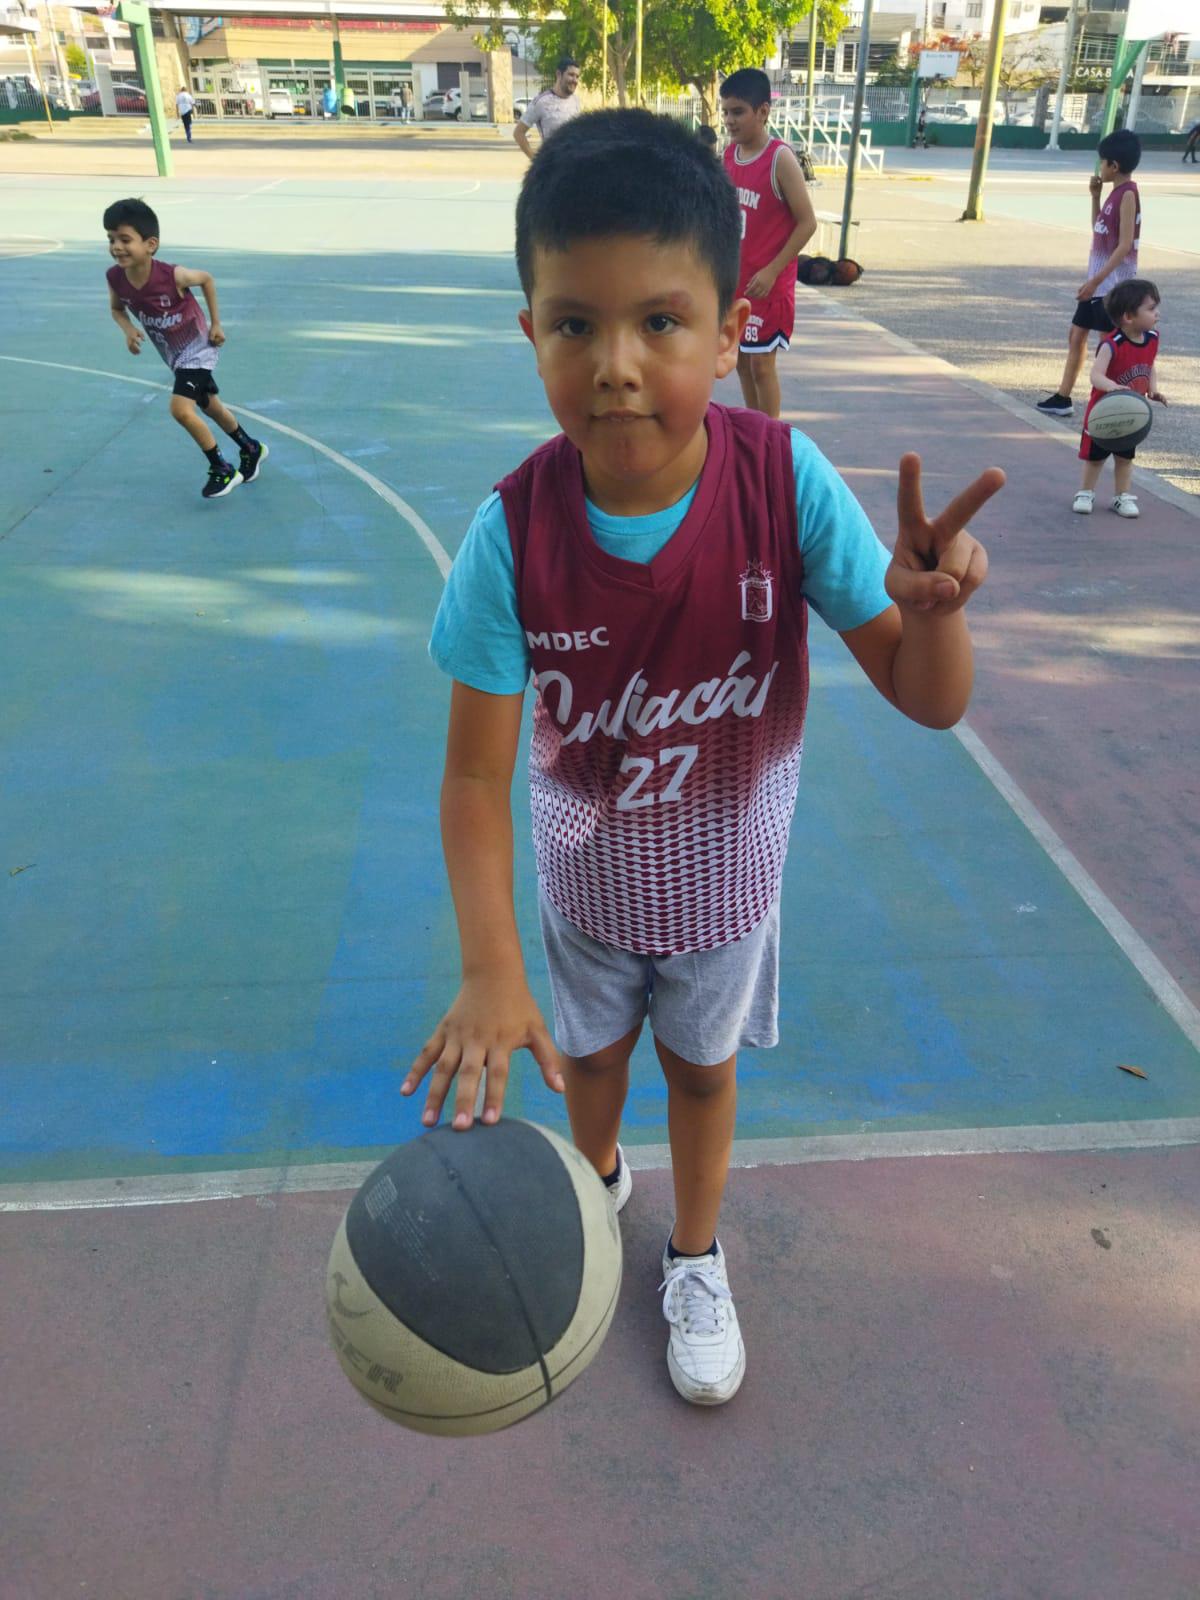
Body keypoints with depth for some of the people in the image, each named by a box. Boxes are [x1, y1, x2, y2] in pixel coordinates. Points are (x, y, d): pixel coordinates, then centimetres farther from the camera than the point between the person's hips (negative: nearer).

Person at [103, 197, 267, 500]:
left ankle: (222, 470, -2)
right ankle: (251, 449, 44)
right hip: (173, 353, 6)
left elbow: (206, 279, -10)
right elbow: (117, 309, 3)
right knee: (210, 407, 21)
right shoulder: (115, 277, -17)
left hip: (198, 348, -6)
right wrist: (128, 331, -18)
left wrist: (215, 324, -7)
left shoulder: (172, 275, -30)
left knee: (181, 409, -20)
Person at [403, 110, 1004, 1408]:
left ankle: (696, 1258, 55)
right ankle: (598, 1179, 64)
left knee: (702, 1064, 24)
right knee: (589, 1051, 27)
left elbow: (932, 702, -24)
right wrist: (490, 969, -35)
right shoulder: (512, 533, -27)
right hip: (586, 875, 1)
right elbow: (476, 774, -23)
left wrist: (930, 605, -46)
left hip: (725, 873, 0)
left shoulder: (784, 482, -27)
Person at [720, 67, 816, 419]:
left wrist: (772, 271, -20)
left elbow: (807, 222, -15)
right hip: (734, 277, 7)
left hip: (767, 281, -7)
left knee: (761, 362, -4)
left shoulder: (780, 159, -15)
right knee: (741, 359, 12)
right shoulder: (729, 153, 5)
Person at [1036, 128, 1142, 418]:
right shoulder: (1115, 193, 11)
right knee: (1076, 333, 11)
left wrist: (1096, 279, -26)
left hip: (1113, 283, -10)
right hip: (1099, 280, 10)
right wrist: (1095, 196, 10)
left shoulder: (1127, 194, -15)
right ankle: (1063, 397, 17)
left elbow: (1125, 245, -21)